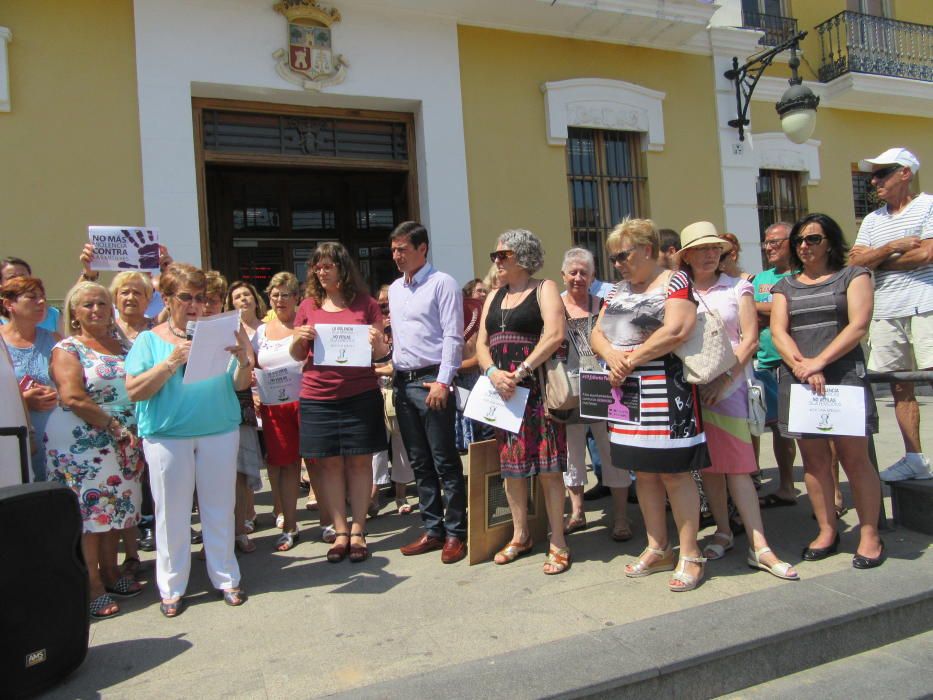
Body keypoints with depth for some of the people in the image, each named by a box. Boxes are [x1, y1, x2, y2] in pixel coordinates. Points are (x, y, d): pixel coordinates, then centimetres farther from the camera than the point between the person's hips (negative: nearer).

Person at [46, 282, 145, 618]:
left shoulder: (123, 345, 12)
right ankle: (92, 587, 11)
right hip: (82, 443, -5)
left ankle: (109, 572, 26)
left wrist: (134, 431, 0)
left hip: (125, 442, 5)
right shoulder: (67, 349, -5)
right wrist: (111, 423, -15)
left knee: (116, 508, 11)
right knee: (88, 512, 1)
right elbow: (72, 398, -16)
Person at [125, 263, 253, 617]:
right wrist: (172, 362, -18)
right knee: (172, 512, 7)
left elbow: (240, 384, 5)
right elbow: (134, 390, -7)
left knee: (219, 508, 10)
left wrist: (244, 359, -16)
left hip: (220, 432, 2)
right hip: (167, 436, -1)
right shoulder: (149, 340, 3)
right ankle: (172, 588, 23)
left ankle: (226, 578, 24)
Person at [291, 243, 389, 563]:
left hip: (360, 394, -2)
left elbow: (381, 352, 6)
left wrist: (377, 342, -16)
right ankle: (341, 533, 16)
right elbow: (297, 355, 12)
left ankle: (358, 532, 14)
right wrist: (299, 338, -8)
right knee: (329, 464, 5)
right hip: (318, 397, 2)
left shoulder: (365, 304, 3)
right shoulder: (308, 306, 9)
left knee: (359, 462, 3)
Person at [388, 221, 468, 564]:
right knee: (419, 462, 12)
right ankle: (432, 529, 22)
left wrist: (442, 382, -18)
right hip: (403, 382, 8)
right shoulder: (395, 289, 17)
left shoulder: (442, 283, -5)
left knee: (445, 461, -2)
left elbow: (453, 336, -12)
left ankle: (455, 533, 8)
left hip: (431, 381, -7)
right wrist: (393, 371, 12)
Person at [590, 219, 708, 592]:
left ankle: (690, 555, 10)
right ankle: (658, 548, 24)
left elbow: (675, 331, -18)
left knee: (674, 474, -2)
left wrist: (630, 361, -13)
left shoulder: (676, 281, -4)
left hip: (665, 389, -7)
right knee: (644, 473, 12)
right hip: (626, 391, 7)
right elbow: (597, 333, 12)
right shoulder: (618, 290, 17)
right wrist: (611, 353, -10)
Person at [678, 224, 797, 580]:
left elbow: (750, 338, -1)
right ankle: (723, 531, 20)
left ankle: (759, 547, -2)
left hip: (729, 383, -2)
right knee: (708, 462, 6)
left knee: (737, 463, -6)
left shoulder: (737, 288, 5)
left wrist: (725, 377, -12)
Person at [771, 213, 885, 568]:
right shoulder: (785, 286, 16)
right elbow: (778, 331, 3)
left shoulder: (853, 275, 7)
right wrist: (801, 365, -14)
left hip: (843, 376, -3)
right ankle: (827, 531, 15)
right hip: (797, 379, 3)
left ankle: (870, 535, 8)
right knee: (813, 459, 5)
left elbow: (858, 325, -6)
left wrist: (819, 362, -16)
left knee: (854, 458, -4)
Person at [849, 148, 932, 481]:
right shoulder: (872, 220, 18)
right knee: (899, 385, 7)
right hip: (886, 311, 6)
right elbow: (854, 262, 6)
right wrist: (893, 247, -7)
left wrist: (877, 259, 0)